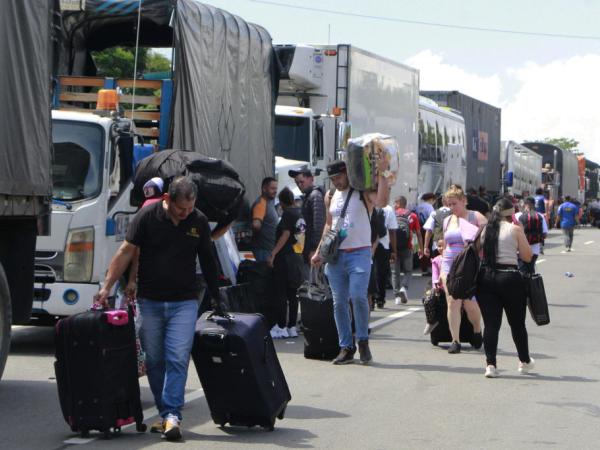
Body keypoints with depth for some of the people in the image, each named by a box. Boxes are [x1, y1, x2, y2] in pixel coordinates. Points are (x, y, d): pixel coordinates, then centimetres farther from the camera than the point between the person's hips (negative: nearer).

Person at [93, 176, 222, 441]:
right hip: (149, 302, 0)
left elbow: (208, 261, 12)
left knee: (177, 359, -11)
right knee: (154, 360, 5)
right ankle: (165, 413, 15)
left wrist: (217, 298, 14)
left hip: (184, 302, 0)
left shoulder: (199, 222, 2)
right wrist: (106, 287, -9)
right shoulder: (147, 217, -5)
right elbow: (126, 252, -4)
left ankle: (172, 415, -13)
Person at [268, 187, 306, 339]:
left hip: (285, 257, -8)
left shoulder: (288, 213, -10)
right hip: (297, 257, 8)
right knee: (292, 294, 9)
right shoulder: (300, 214, 13)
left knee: (281, 293, -6)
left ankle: (281, 327, -7)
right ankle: (292, 327, 10)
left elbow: (286, 235, -17)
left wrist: (273, 253, -19)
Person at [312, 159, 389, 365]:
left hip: (359, 253, -5)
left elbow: (382, 201, -22)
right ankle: (346, 348, 8)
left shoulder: (363, 192, -1)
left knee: (358, 296, -19)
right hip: (335, 255, 5)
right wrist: (320, 252, 18)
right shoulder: (330, 196, 16)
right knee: (339, 302, 3)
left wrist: (381, 174, -23)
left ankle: (363, 340, -1)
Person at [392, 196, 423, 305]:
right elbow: (418, 234, 7)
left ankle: (397, 295, 2)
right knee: (408, 271, 11)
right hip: (407, 248, 0)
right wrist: (421, 248, 13)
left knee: (395, 272, 8)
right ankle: (404, 287, -15)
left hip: (394, 247, 0)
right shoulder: (412, 216, 7)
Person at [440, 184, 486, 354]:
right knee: (453, 302, -7)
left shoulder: (476, 217, 0)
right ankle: (455, 340, -5)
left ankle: (477, 331, 24)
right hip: (450, 264, 4)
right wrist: (442, 270, 17)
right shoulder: (447, 221, 15)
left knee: (469, 303, -5)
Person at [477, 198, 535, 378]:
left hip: (486, 277, 3)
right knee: (517, 323, 13)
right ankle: (525, 362, 28)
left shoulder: (486, 229, 9)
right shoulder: (515, 229, -3)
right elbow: (527, 256, 1)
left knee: (491, 323, 2)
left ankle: (490, 364, -8)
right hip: (509, 278, -3)